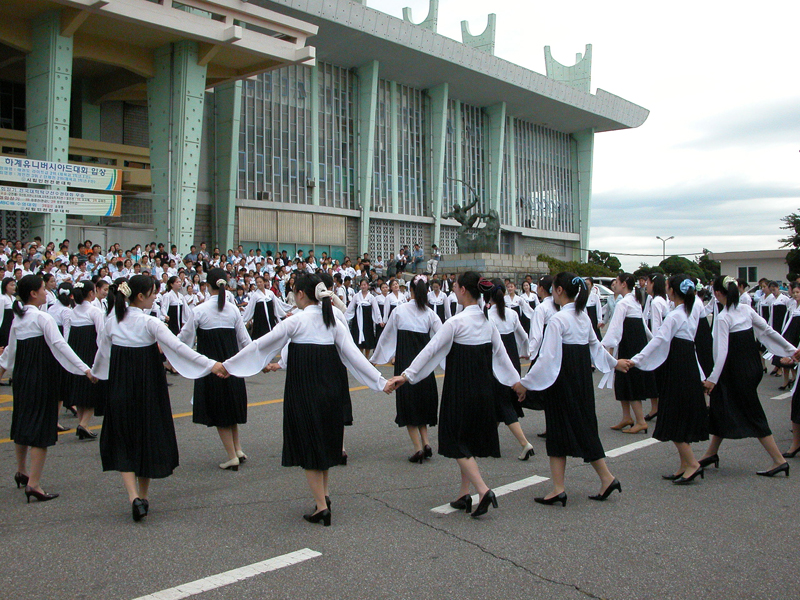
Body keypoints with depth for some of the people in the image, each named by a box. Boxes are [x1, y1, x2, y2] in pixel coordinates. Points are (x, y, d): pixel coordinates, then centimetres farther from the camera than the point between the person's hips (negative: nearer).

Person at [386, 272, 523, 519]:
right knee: (471, 438, 16)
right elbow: (500, 353, 8)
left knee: (457, 439, 2)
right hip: (483, 387, 7)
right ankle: (464, 495, 23)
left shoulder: (456, 322, -16)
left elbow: (431, 350, -15)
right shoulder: (488, 321, 4)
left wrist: (406, 375, -11)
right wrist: (516, 381, 16)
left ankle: (483, 490, -12)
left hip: (460, 387, -7)